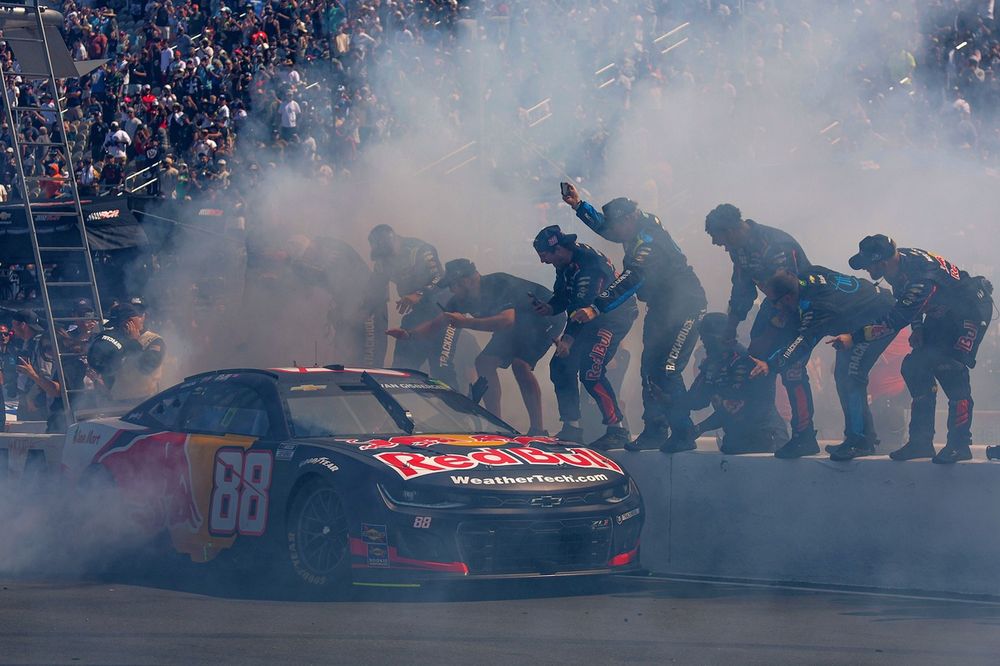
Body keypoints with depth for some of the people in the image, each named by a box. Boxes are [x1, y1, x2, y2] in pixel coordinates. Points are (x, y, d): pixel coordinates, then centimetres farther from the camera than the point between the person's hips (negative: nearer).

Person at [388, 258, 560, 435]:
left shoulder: (500, 285, -33)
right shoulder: (463, 299, -7)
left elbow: (507, 321, -46)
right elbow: (437, 322, 1)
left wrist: (466, 322, -48)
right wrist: (409, 334, -16)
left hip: (544, 318, -9)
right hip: (517, 325, 9)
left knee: (520, 364, -29)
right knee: (484, 363, 0)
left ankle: (538, 429, -27)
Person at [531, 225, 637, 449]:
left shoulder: (589, 264, -26)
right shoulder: (565, 265, 4)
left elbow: (584, 305, -30)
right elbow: (563, 296, 11)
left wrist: (568, 338, -33)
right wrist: (549, 308, -11)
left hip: (615, 315, -10)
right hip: (590, 318, 10)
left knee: (590, 371, -22)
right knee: (560, 365, 4)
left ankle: (617, 430, -17)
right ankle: (571, 427, 13)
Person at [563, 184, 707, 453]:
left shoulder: (649, 241, -25)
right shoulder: (638, 232, 4)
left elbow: (629, 280, -37)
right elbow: (604, 226, 25)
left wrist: (595, 307, -44)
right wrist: (578, 205, 16)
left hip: (684, 305, -10)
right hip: (661, 307, 10)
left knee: (666, 371, -14)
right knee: (649, 368, 8)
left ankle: (684, 435, -8)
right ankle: (654, 432, 14)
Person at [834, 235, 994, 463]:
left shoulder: (922, 279, -37)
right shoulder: (898, 261, -10)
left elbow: (895, 322, -34)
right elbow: (909, 303, 9)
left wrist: (854, 337, -33)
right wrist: (917, 328, -3)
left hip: (971, 310, -9)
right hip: (944, 313, 9)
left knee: (950, 369, -20)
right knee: (915, 367, 1)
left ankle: (960, 444, -14)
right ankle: (921, 440, 6)